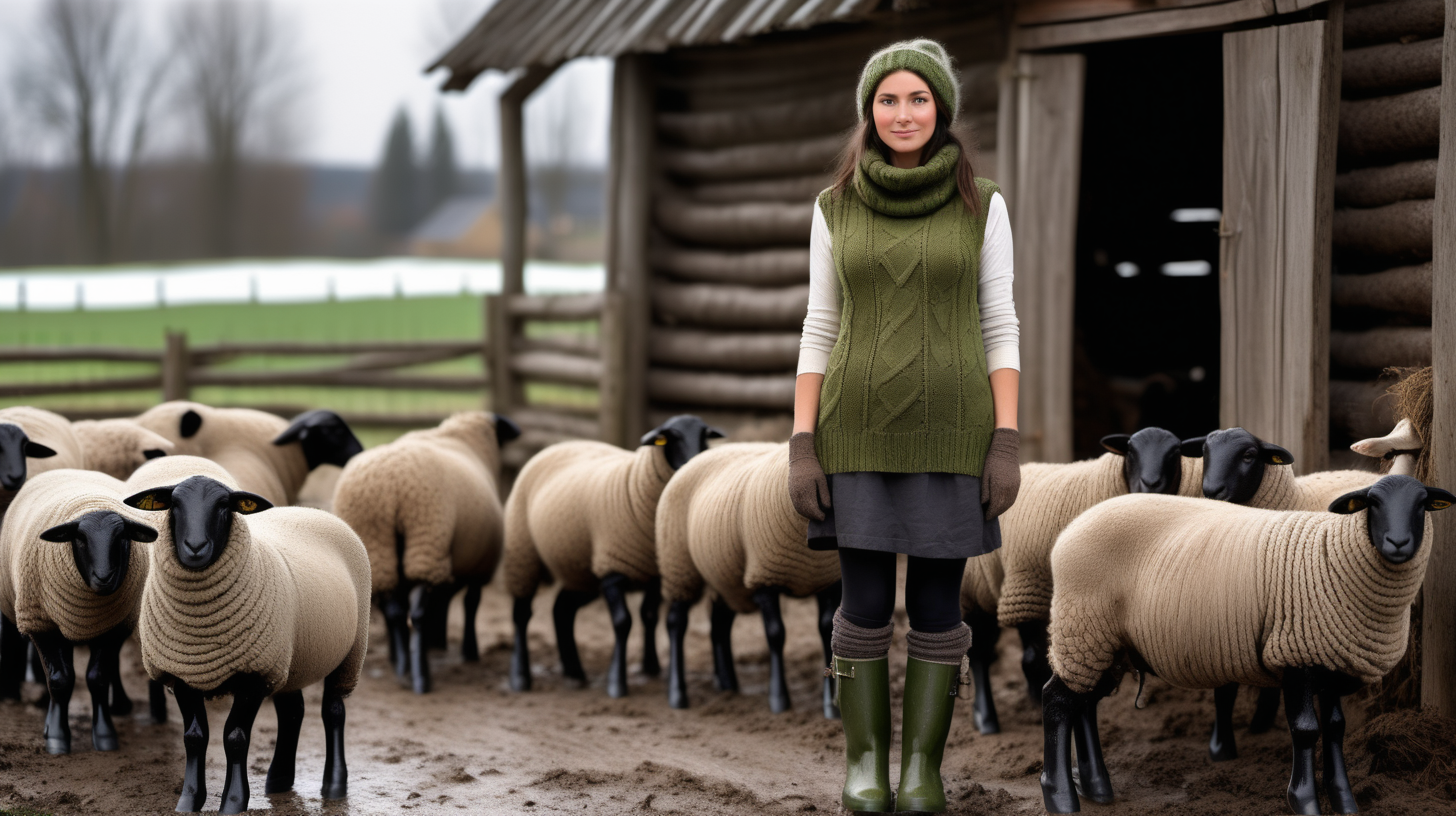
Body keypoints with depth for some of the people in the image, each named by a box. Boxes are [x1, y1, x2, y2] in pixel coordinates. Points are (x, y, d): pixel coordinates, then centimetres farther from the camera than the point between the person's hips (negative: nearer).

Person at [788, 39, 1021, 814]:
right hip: (861, 430, 0)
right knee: (866, 604, 1)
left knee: (937, 604, 2)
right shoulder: (836, 207, 3)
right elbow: (820, 330, 5)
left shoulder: (981, 205, 1)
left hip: (950, 430, 0)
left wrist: (1007, 446, -6)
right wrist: (801, 448, -2)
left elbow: (999, 329, 1)